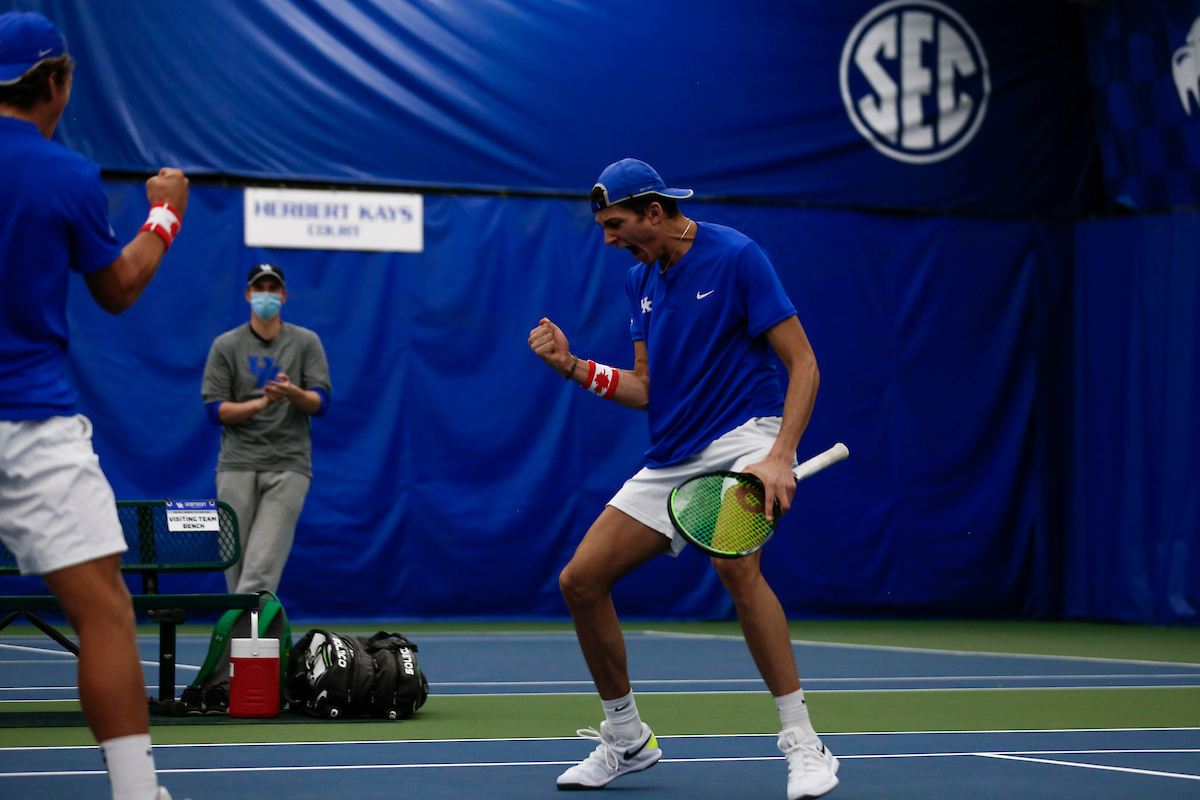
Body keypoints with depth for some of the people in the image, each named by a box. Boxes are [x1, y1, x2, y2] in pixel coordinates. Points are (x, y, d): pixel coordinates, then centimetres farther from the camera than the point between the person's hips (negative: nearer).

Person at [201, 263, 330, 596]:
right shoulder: (226, 346, 8)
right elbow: (217, 410, 2)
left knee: (261, 568, -14)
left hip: (288, 466, -1)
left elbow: (320, 404, 1)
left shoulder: (306, 342, 9)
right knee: (236, 564, -3)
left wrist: (293, 393, -21)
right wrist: (262, 403, -15)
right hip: (237, 465, 1)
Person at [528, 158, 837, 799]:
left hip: (744, 435, -8)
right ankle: (626, 740, 19)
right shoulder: (640, 280, 12)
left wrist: (780, 456, -25)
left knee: (735, 564, -35)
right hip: (671, 459, 8)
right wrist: (571, 366, 0)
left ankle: (804, 746, -28)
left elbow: (803, 365, -13)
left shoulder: (736, 257, -11)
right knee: (580, 581, 1)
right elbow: (646, 389, 15)